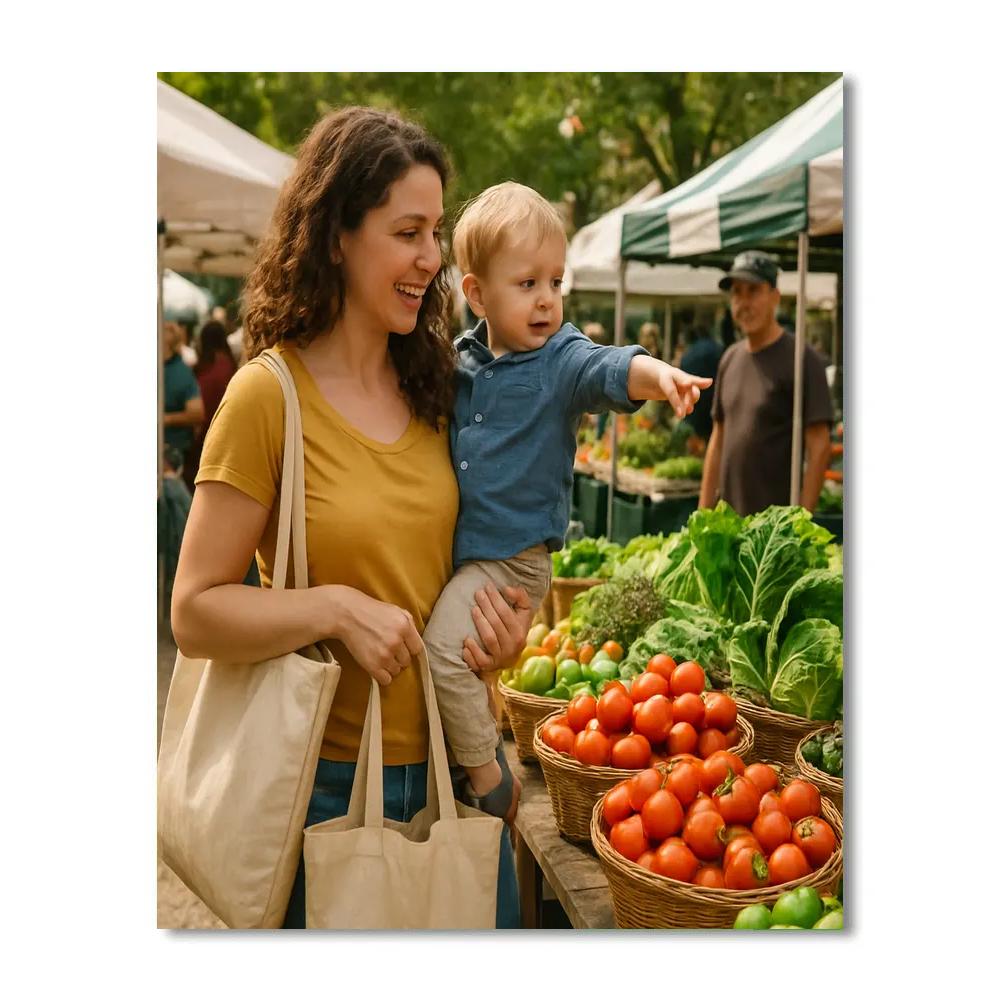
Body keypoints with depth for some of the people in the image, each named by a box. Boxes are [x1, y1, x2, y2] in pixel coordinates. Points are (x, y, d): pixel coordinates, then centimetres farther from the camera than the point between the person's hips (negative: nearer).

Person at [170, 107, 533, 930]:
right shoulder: (270, 395, -14)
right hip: (332, 778, -5)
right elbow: (196, 612, -12)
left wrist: (505, 618, -2)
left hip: (458, 761, 5)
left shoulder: (433, 385, 3)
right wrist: (333, 607, -25)